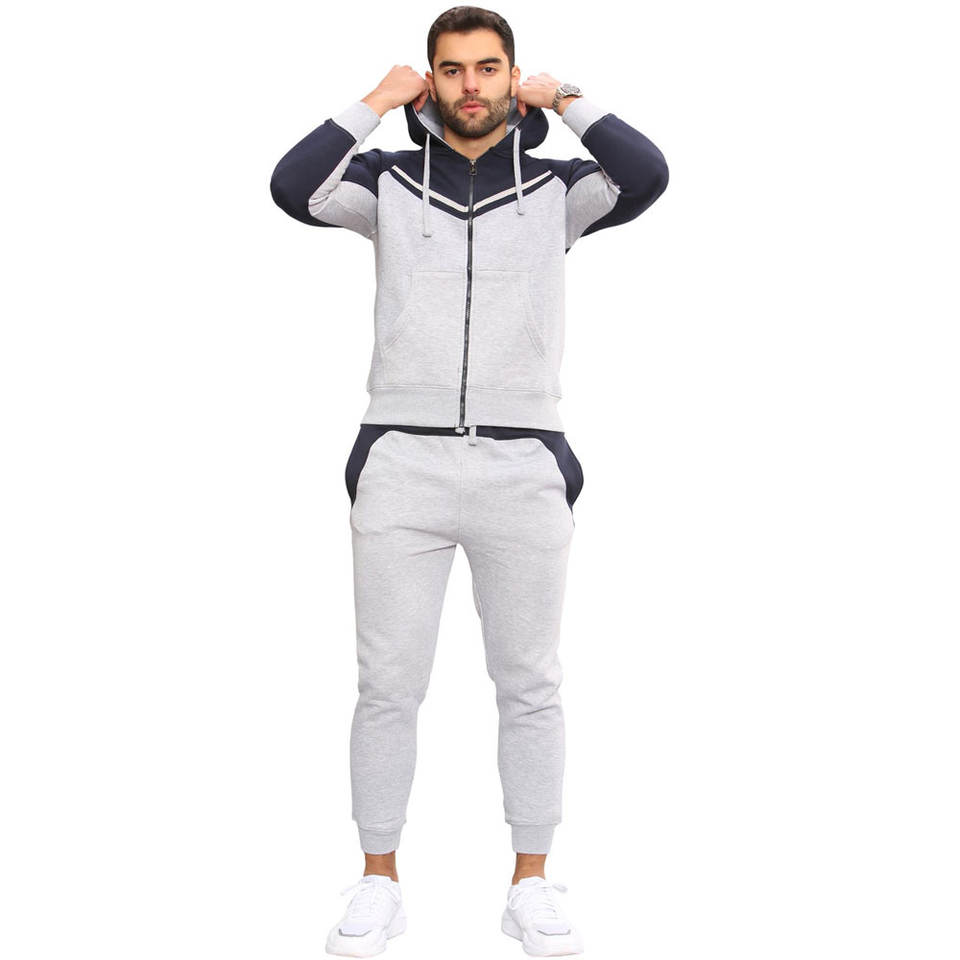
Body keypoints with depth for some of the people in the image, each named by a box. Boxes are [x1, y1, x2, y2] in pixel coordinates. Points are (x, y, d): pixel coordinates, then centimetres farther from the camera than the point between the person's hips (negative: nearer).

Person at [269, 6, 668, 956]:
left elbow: (647, 176, -12)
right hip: (401, 463, 0)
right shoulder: (389, 181, 7)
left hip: (524, 468, 0)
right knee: (387, 687, 4)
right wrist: (374, 102, -2)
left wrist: (567, 100, 0)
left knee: (529, 688, 7)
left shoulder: (555, 189, 7)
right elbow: (293, 189, -11)